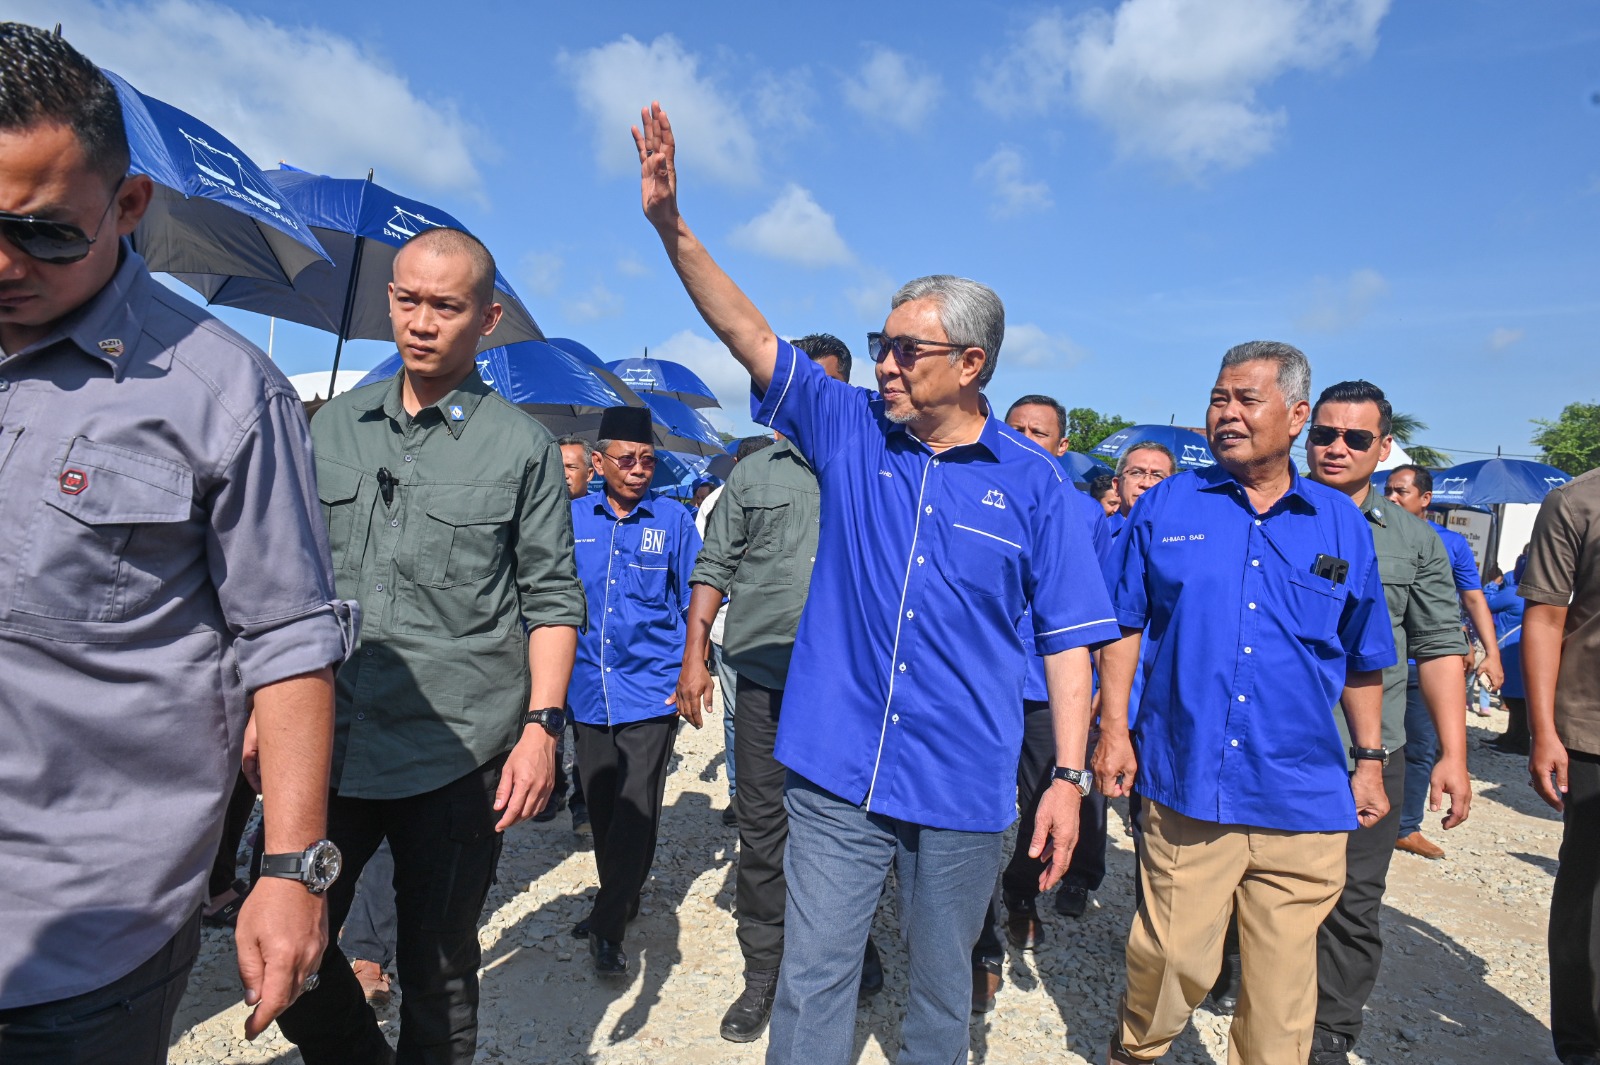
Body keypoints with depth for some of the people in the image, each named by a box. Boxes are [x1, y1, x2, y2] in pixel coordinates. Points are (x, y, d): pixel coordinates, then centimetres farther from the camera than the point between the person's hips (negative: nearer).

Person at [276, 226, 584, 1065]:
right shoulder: (334, 426, 9)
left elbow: (552, 601, -3)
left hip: (459, 752, -3)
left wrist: (540, 724, -12)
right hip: (328, 739, 4)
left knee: (436, 967, 10)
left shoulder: (522, 447, -3)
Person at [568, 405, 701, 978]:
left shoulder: (673, 519, -1)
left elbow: (694, 601, 4)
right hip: (589, 689, 3)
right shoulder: (572, 518, 4)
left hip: (651, 690, -3)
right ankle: (618, 903, 38)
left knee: (637, 808, -4)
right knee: (601, 806, 16)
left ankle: (608, 928, 12)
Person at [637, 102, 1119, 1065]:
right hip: (835, 772, 1)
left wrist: (1070, 777, -4)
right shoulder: (850, 432, 2)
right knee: (812, 979, 10)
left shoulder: (1033, 480, -3)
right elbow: (750, 337, -4)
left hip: (964, 790, 0)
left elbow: (1069, 636, -1)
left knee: (942, 987, 19)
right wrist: (671, 225, -14)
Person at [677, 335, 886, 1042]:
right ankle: (763, 975, 26)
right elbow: (714, 566, 9)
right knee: (763, 828, 8)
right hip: (766, 676, 1)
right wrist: (694, 654, 2)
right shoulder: (754, 471, 9)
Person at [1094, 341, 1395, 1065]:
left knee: (1283, 978, 11)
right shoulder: (1165, 506, 3)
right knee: (1172, 957, 7)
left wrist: (1370, 760, 14)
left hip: (1303, 799, 2)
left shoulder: (1342, 524, 8)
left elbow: (1363, 660, 15)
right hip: (1185, 784, -1)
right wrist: (1113, 728, -1)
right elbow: (1123, 626, 5)